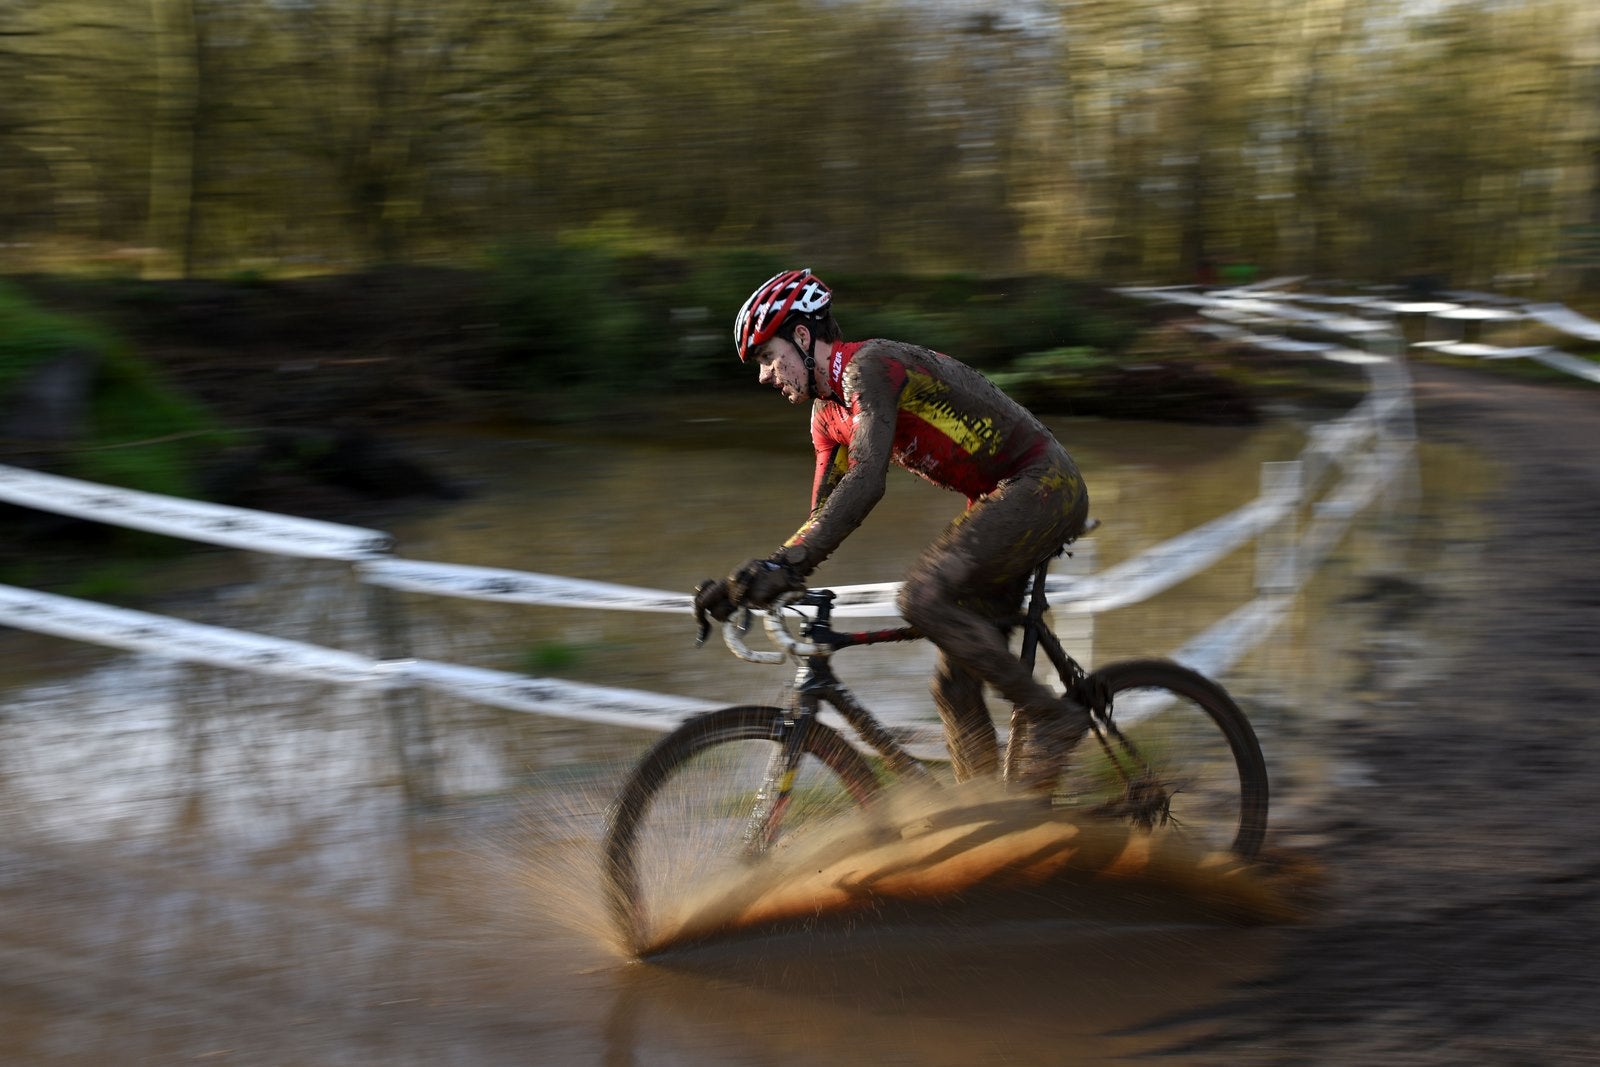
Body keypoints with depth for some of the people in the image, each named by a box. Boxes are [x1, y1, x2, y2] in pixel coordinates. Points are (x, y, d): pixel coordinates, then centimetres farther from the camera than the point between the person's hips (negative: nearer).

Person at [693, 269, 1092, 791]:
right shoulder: (829, 414, 11)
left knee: (924, 596, -26)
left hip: (1042, 483, -10)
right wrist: (758, 577, -2)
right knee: (955, 685, 3)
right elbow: (826, 515, 11)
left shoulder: (870, 366, -19)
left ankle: (1050, 715, -14)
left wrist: (785, 562, -40)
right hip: (998, 499, 10)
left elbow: (866, 481, -33)